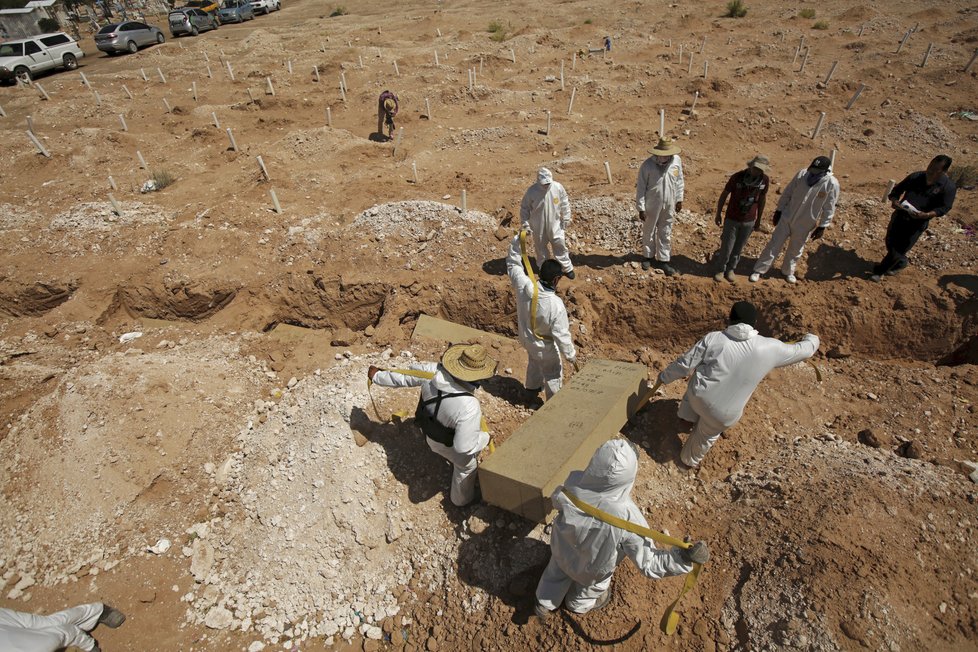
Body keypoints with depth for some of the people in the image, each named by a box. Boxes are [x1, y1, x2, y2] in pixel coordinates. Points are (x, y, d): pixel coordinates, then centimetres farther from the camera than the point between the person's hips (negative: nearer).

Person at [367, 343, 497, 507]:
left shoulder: (433, 370, -28)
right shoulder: (470, 407, -43)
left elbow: (405, 376, -11)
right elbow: (464, 446, -34)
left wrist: (378, 376, 8)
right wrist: (485, 437, -13)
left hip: (429, 429, 6)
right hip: (447, 443, -6)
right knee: (467, 465, 26)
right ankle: (462, 499, 54)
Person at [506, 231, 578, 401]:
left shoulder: (524, 286, -27)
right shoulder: (556, 305, -38)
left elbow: (513, 264, -8)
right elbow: (562, 335, -28)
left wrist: (517, 241, -6)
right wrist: (571, 355, -12)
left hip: (526, 338, 6)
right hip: (545, 347, -6)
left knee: (534, 361, 36)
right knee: (553, 375, 21)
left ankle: (533, 386, 62)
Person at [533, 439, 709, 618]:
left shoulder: (573, 483, -35)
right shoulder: (627, 517, -44)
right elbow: (649, 564, -33)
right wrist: (684, 558, -38)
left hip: (561, 551, 2)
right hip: (591, 571, -2)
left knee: (555, 575, 36)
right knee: (592, 586, 36)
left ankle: (543, 605, 66)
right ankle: (580, 605, 69)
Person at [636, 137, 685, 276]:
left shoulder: (677, 160, -7)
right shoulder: (648, 165, -18)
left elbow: (679, 181, 7)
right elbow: (640, 188, -14)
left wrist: (679, 199, 10)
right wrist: (641, 208, -15)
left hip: (669, 205, 3)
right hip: (651, 205, -3)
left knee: (665, 233, 11)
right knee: (649, 232, 14)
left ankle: (663, 260, 22)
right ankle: (648, 257, 33)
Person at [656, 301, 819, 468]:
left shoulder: (714, 338, -15)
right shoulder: (770, 348, -13)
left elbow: (685, 363, -9)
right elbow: (803, 351, 6)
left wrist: (665, 376, 8)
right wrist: (811, 340, 29)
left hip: (697, 394, 1)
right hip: (723, 414, 0)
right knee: (708, 434, 29)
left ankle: (688, 416, 53)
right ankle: (690, 460, 53)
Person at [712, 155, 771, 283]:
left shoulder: (765, 180, -10)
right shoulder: (737, 177, -18)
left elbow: (762, 199, 5)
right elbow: (724, 195, -6)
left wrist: (759, 219, 12)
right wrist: (718, 214, -2)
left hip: (749, 221, 2)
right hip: (732, 219, -2)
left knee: (738, 247, 12)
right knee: (726, 247, 3)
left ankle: (731, 269, 31)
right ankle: (720, 270, 23)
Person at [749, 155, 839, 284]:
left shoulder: (832, 184, -17)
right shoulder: (802, 173, -12)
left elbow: (829, 208, -8)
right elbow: (787, 193, -1)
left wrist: (822, 226, -6)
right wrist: (779, 210, 3)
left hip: (805, 224, 0)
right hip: (786, 217, 1)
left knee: (796, 250, 17)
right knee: (774, 244, 5)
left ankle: (788, 271, 38)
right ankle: (758, 270, 14)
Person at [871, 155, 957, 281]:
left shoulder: (948, 187, -11)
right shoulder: (916, 176, -2)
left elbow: (944, 207, -9)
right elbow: (898, 189, 6)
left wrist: (926, 215, -26)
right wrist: (894, 200, -15)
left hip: (918, 222, -4)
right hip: (900, 215, 4)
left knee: (898, 249, -1)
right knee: (890, 243, 17)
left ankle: (879, 271, 15)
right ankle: (902, 262, 46)